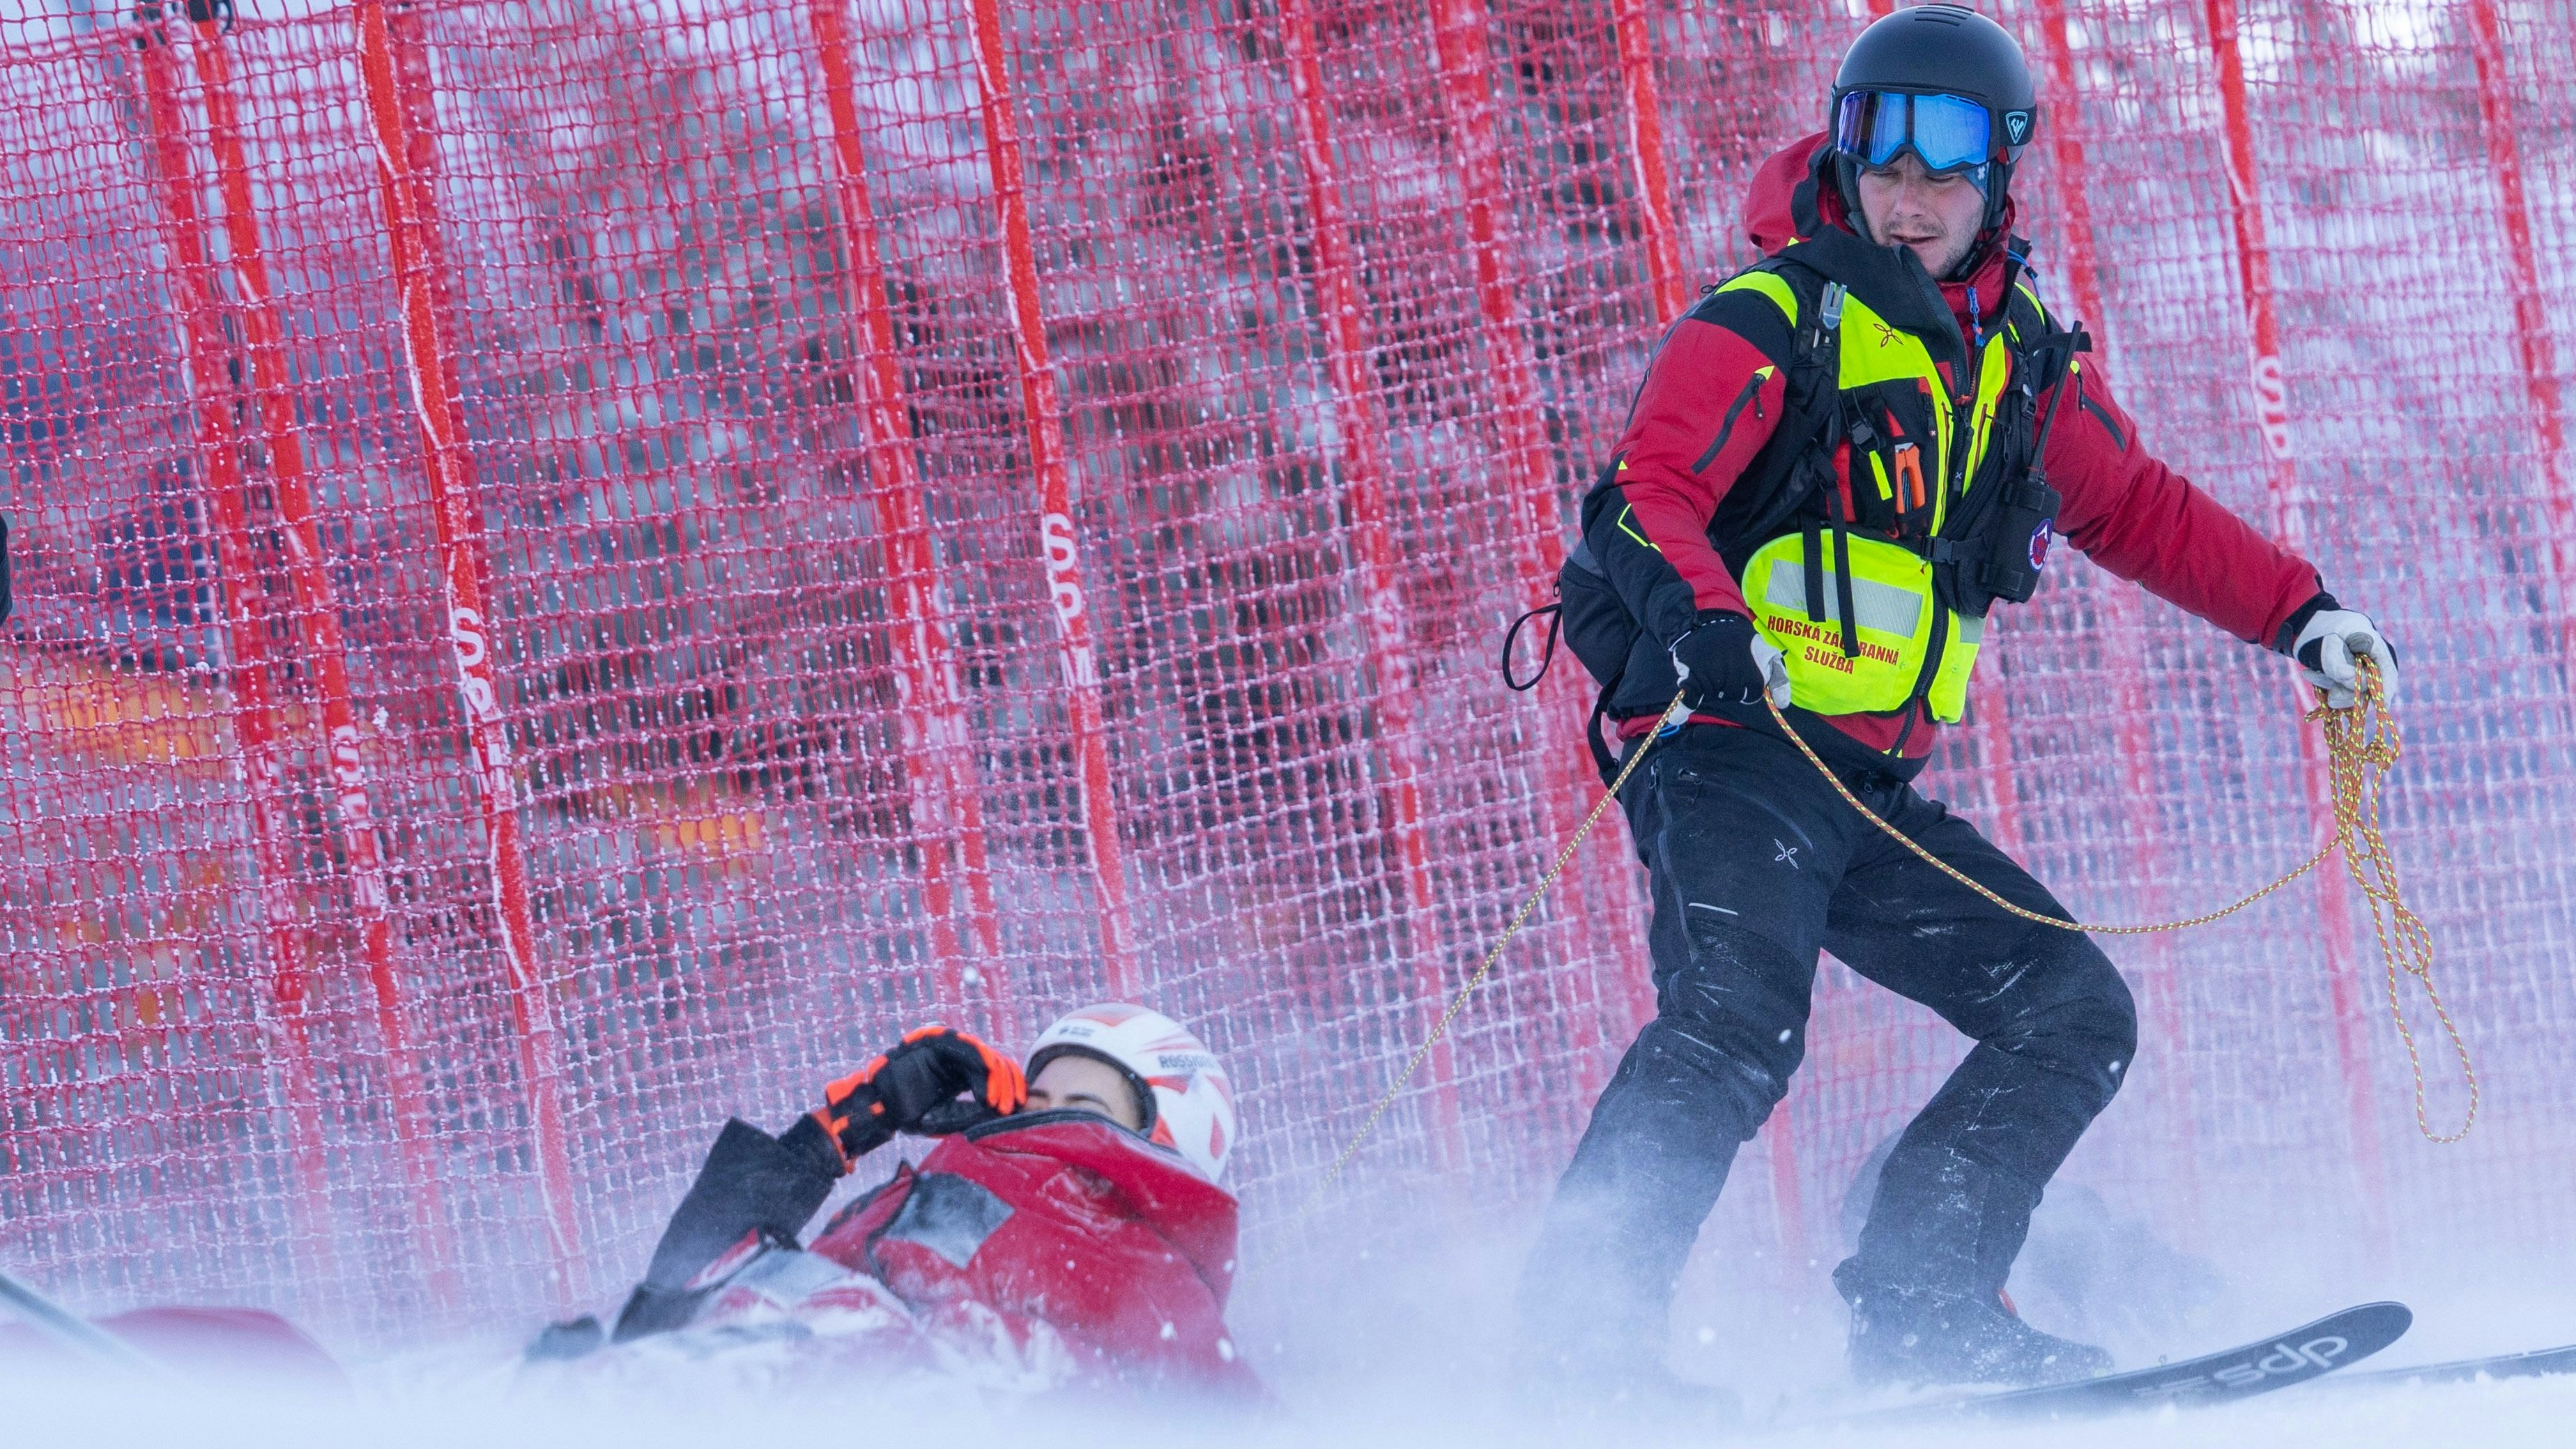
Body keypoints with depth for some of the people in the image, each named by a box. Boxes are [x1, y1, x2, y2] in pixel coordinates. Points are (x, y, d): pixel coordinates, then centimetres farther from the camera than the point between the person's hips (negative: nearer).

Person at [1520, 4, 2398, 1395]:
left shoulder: (2023, 358, 15)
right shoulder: (1768, 323, -5)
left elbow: (2136, 509, 26)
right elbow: (1649, 493, -16)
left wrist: (2300, 614, 17)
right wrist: (1705, 620, -36)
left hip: (1874, 798, 8)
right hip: (1733, 746, -8)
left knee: (2076, 1014, 4)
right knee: (1740, 1020, -29)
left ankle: (1917, 1307, -1)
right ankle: (1586, 1307, -28)